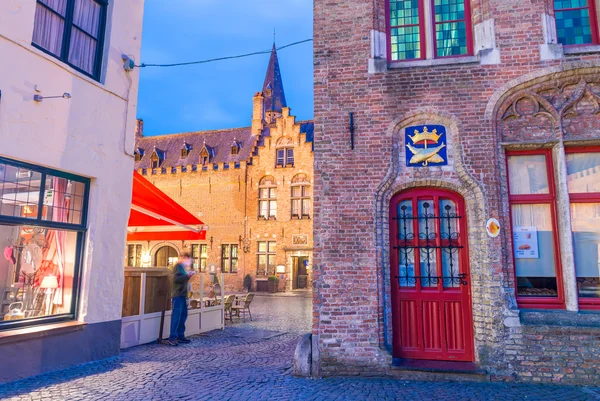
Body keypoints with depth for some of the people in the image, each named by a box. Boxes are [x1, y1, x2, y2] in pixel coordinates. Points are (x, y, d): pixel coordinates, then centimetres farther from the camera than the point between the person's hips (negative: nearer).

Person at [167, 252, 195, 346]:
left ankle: (180, 336, 16)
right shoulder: (178, 266, -9)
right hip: (178, 295, -10)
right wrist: (187, 275, -23)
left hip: (182, 295, 10)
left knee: (183, 315, 11)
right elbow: (176, 279, -22)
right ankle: (172, 338, -12)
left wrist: (189, 275, 12)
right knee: (176, 316, -12)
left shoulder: (182, 267, 20)